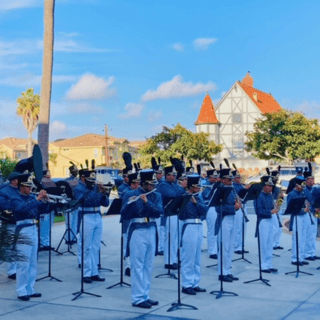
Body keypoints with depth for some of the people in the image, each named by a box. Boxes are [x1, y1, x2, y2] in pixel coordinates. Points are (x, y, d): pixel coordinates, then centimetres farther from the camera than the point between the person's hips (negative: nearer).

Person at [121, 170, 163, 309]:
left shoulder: (156, 196, 8)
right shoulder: (130, 195, -3)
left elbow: (159, 212, -7)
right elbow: (124, 215, -9)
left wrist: (147, 202, -19)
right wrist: (130, 204, -26)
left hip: (151, 231, 5)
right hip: (137, 231, -5)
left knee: (148, 266, 10)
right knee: (138, 266, -2)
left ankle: (146, 296, 20)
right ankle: (137, 298, 4)